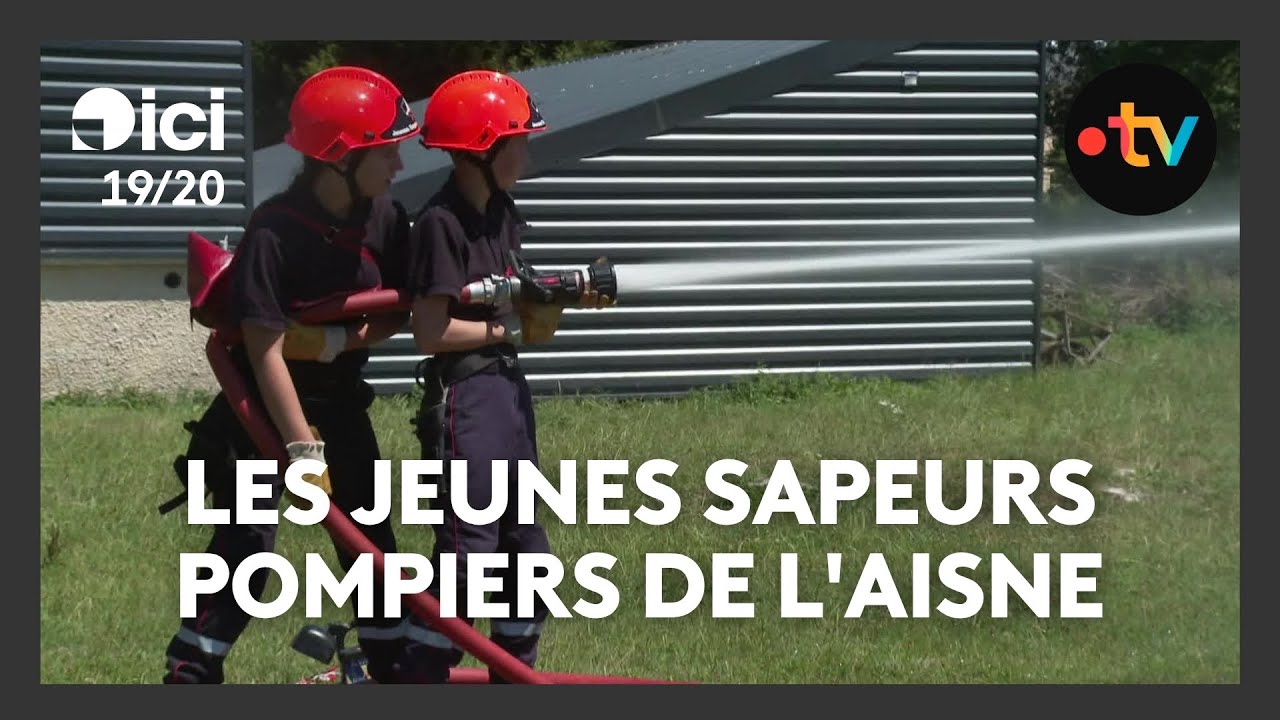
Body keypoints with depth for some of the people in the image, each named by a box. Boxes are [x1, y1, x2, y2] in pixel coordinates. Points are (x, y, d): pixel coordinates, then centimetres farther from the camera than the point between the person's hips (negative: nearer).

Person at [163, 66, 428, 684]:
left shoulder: (385, 219, -6)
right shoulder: (275, 231, -23)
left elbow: (397, 314, 1)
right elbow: (266, 351, -24)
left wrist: (333, 341, -18)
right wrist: (304, 449, -27)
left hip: (339, 401, 5)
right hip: (264, 407, -5)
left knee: (370, 542, 5)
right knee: (245, 548, -9)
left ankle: (393, 670, 14)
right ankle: (190, 675, -4)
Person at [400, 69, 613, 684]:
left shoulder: (502, 213, 12)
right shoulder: (441, 223, -16)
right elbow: (431, 333, -18)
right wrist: (513, 330, -11)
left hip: (508, 388, 9)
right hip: (462, 397, -9)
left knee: (526, 551, 13)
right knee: (467, 552, -8)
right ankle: (425, 677, -1)